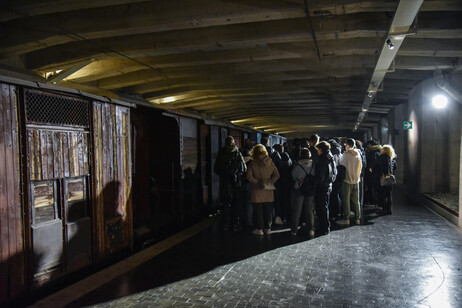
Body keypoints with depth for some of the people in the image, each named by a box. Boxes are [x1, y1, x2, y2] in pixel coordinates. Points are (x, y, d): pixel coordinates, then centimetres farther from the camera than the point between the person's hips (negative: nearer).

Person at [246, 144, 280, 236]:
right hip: (268, 191, 3)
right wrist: (270, 182, 0)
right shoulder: (270, 162, 1)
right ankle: (268, 228, 20)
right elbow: (276, 175, 2)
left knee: (258, 210, 6)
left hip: (257, 190, -3)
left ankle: (259, 229, 10)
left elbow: (249, 176, -14)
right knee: (268, 210, 13)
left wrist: (257, 182, -7)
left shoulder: (253, 163, -9)